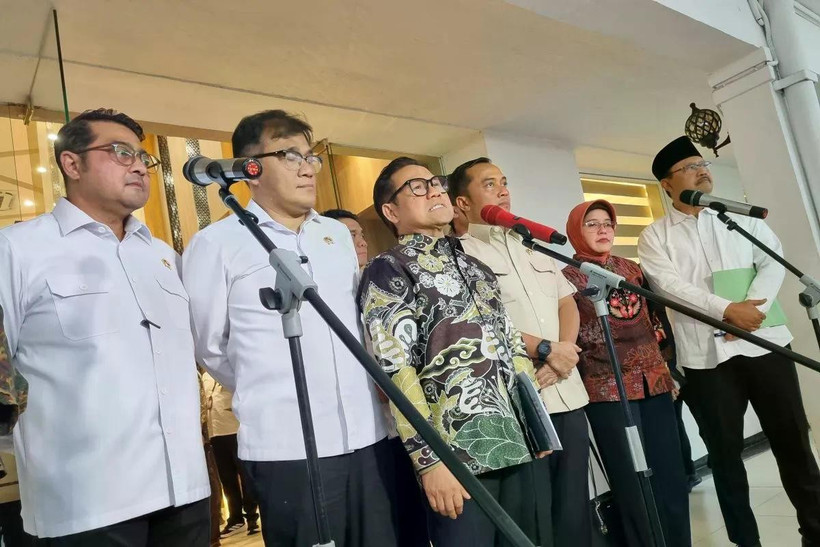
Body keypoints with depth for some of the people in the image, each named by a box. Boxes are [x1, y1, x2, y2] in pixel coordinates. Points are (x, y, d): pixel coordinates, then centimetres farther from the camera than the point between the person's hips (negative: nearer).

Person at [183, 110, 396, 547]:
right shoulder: (217, 243, -4)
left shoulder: (338, 234, 12)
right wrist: (263, 396, 10)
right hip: (287, 447, -5)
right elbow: (208, 347, 2)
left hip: (368, 436, 5)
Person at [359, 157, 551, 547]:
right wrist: (429, 459, -17)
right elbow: (394, 369, -13)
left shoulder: (472, 265, 18)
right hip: (456, 455, -6)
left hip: (516, 443, 7)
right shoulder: (386, 272, -4)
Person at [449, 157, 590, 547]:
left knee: (575, 505, 14)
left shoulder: (535, 248, 18)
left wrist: (565, 352, -5)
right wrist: (545, 350, -13)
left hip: (568, 394, 7)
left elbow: (567, 303, 15)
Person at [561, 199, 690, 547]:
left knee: (672, 477, 10)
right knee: (634, 486, 2)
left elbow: (653, 321, 18)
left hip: (654, 383, 6)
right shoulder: (567, 278, -5)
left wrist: (669, 369, 15)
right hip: (608, 390, -5)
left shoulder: (631, 268, 13)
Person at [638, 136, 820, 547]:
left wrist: (753, 305, -15)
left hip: (763, 342, 2)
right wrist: (727, 311, -19)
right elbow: (669, 285, -11)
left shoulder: (741, 217, 12)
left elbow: (773, 261, 1)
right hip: (706, 355, -2)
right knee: (725, 452, 8)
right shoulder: (654, 237, 3)